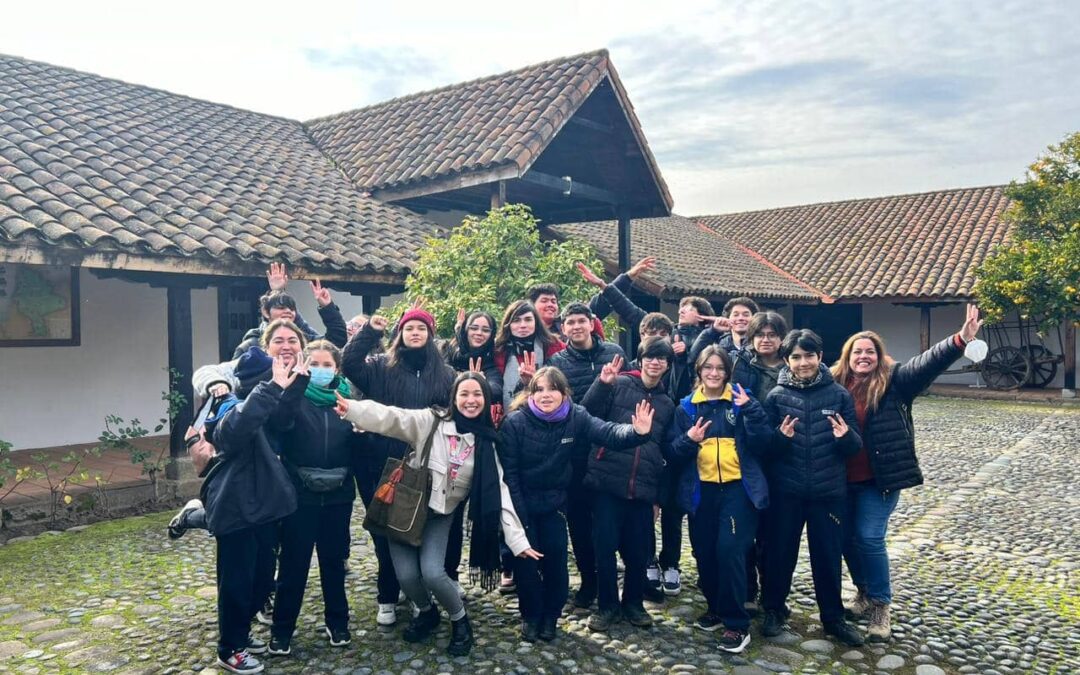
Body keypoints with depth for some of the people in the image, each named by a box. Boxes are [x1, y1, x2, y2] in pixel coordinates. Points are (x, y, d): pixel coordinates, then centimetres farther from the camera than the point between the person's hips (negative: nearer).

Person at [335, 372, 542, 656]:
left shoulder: (485, 444, -4)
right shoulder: (431, 421, -10)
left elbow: (499, 491, -4)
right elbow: (391, 417, -24)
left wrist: (517, 539, -10)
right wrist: (352, 409, -41)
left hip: (440, 515, 0)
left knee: (432, 572, -18)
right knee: (407, 575, -9)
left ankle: (460, 619, 12)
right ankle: (426, 612, 25)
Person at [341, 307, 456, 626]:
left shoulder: (445, 373, 8)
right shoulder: (382, 366, 4)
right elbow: (349, 364, -12)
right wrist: (370, 331, -19)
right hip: (385, 465, 0)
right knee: (386, 532, 8)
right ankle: (387, 598, 24)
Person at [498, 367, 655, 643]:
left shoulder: (576, 418, -12)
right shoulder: (515, 422, -20)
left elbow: (608, 433, -25)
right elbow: (508, 472, -17)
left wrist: (637, 432, -46)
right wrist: (518, 517, -17)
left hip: (554, 503, 2)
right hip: (521, 504, -2)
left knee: (556, 556, 0)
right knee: (525, 559, -2)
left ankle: (550, 615, 23)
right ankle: (530, 616, 21)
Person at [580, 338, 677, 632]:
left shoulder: (667, 403, 15)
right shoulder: (619, 385, 0)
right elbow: (586, 416, -10)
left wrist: (660, 494, 18)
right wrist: (602, 384, -24)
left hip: (643, 486, 4)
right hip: (608, 481, -3)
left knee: (639, 550, 9)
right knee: (605, 546, 1)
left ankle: (633, 603, 29)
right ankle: (607, 605, 18)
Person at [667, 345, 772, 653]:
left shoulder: (742, 400, 2)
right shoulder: (686, 407, 7)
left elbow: (763, 442, -9)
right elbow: (673, 454, 3)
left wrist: (749, 409, -20)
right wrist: (688, 440, -16)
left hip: (738, 488, -3)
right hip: (701, 491, 3)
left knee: (729, 550, -13)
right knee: (704, 553, 9)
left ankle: (737, 624, 0)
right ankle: (716, 607, 33)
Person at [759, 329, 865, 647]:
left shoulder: (839, 395, -1)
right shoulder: (776, 396, -2)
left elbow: (856, 447, 1)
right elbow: (764, 448, -2)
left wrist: (845, 436, -21)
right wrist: (781, 437, -23)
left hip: (829, 491, 0)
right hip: (785, 490, 0)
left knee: (828, 554, 10)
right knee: (780, 551, 10)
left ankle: (833, 617, 28)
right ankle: (774, 609, 30)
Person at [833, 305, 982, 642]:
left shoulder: (893, 381, -4)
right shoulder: (834, 384, 3)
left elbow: (926, 363, -18)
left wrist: (960, 340, -32)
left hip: (879, 477, -4)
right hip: (842, 477, 4)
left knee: (869, 538, -7)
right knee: (846, 538, 12)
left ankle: (881, 606, 11)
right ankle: (865, 593, 35)